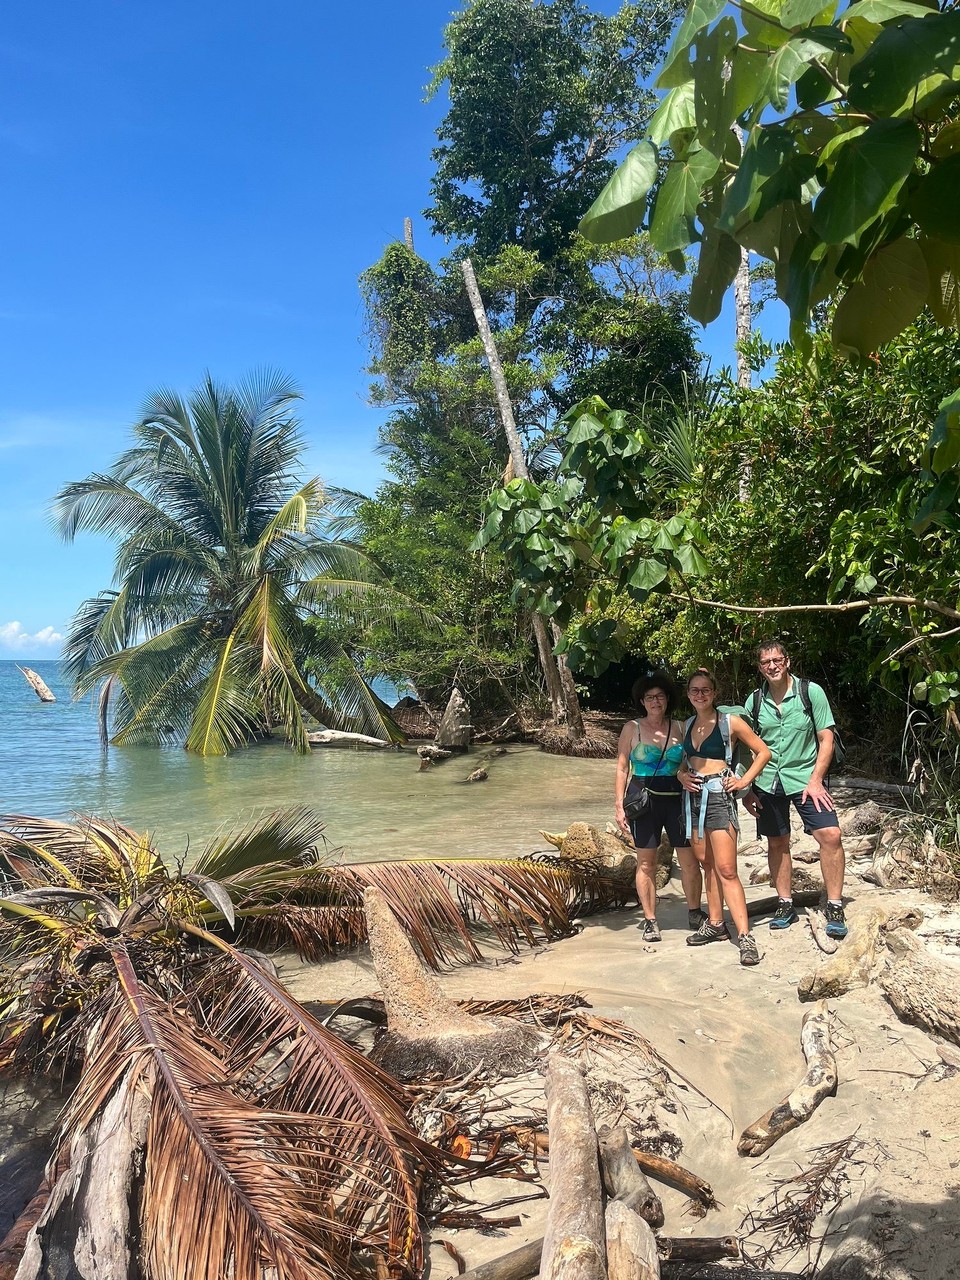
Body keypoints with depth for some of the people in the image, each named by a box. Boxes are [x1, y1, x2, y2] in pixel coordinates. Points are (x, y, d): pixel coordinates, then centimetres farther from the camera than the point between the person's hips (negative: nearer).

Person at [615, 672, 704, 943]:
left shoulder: (679, 728, 6)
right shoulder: (632, 728, 2)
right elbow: (622, 768, 3)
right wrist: (620, 806, -2)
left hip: (677, 798, 2)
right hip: (644, 799, -2)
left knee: (690, 861, 3)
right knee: (646, 862, 4)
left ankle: (694, 914, 22)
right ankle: (649, 921, 15)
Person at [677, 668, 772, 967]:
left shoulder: (730, 722, -4)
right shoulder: (688, 725, 12)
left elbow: (763, 751, 1)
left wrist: (744, 780, -8)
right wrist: (681, 774, 4)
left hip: (719, 796, -6)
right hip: (693, 797, 6)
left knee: (726, 869, -11)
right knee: (708, 866, 13)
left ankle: (745, 935, -10)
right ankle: (715, 924, 23)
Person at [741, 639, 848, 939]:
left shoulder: (811, 692, -5)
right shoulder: (755, 701, 3)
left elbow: (826, 739, -4)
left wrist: (816, 779, -13)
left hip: (804, 778, -3)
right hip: (767, 782, 3)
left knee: (830, 835, -15)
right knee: (777, 843, 9)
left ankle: (835, 908, -2)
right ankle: (785, 905, 24)